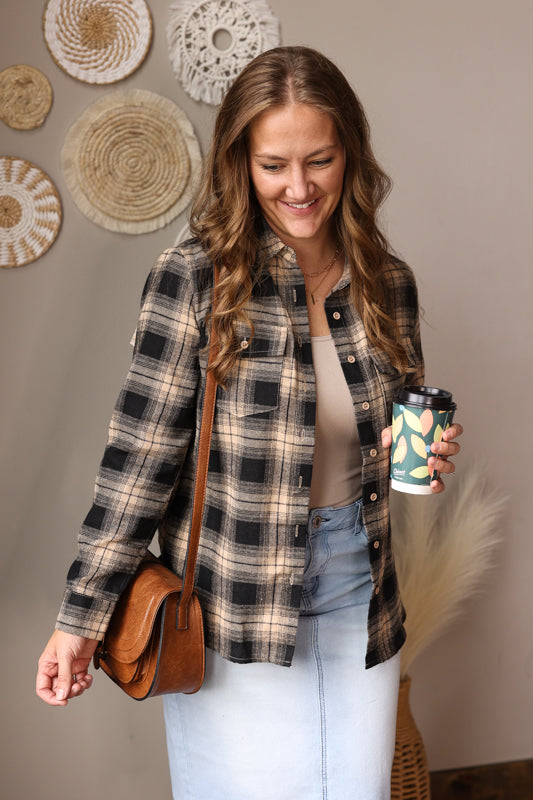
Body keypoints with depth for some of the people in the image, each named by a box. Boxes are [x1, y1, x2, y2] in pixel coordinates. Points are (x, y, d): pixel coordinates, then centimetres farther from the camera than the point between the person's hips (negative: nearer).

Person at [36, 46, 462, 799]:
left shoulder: (388, 283, 1)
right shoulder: (196, 277, -13)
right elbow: (141, 453, -12)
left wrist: (419, 452, -8)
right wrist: (83, 615, -12)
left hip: (357, 592, 4)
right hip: (234, 603, -4)